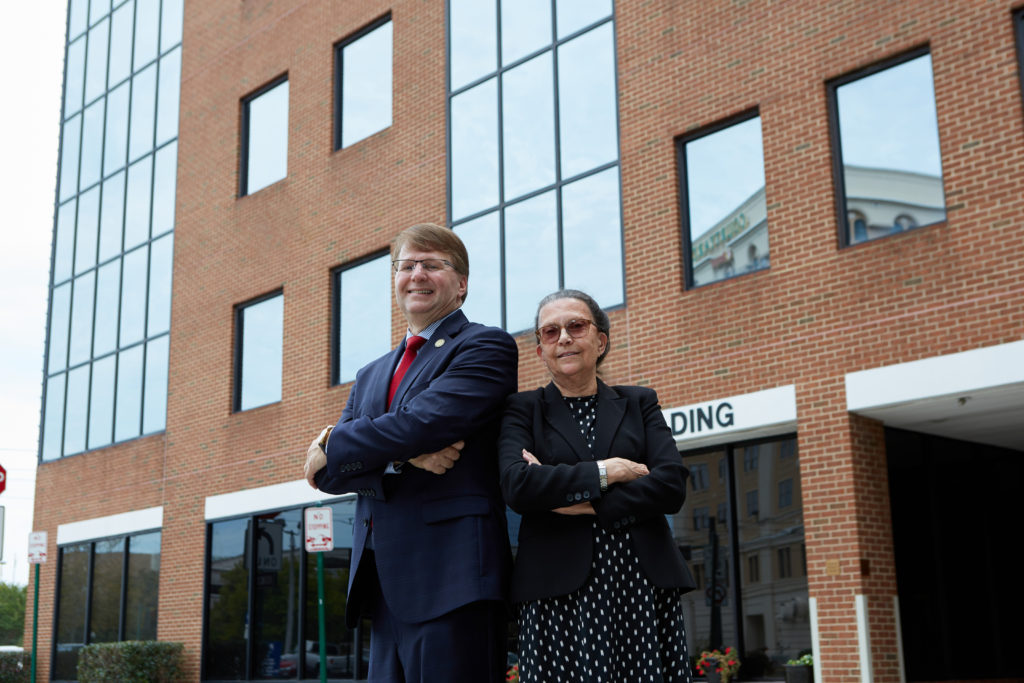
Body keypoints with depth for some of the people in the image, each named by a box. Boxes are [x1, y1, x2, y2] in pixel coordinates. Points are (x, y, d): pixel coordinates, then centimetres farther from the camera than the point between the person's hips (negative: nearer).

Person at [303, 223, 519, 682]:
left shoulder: (486, 347, 0)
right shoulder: (371, 376, 22)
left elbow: (421, 424, -15)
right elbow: (325, 471, 9)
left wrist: (330, 449, -1)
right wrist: (399, 460, -11)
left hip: (452, 578, -6)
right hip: (386, 586, 7)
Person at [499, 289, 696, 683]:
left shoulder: (640, 403, 14)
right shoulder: (523, 410, 9)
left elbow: (672, 487, 0)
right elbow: (517, 486, -9)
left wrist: (582, 503, -8)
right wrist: (606, 472, -6)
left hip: (642, 588, 2)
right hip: (559, 593, -2)